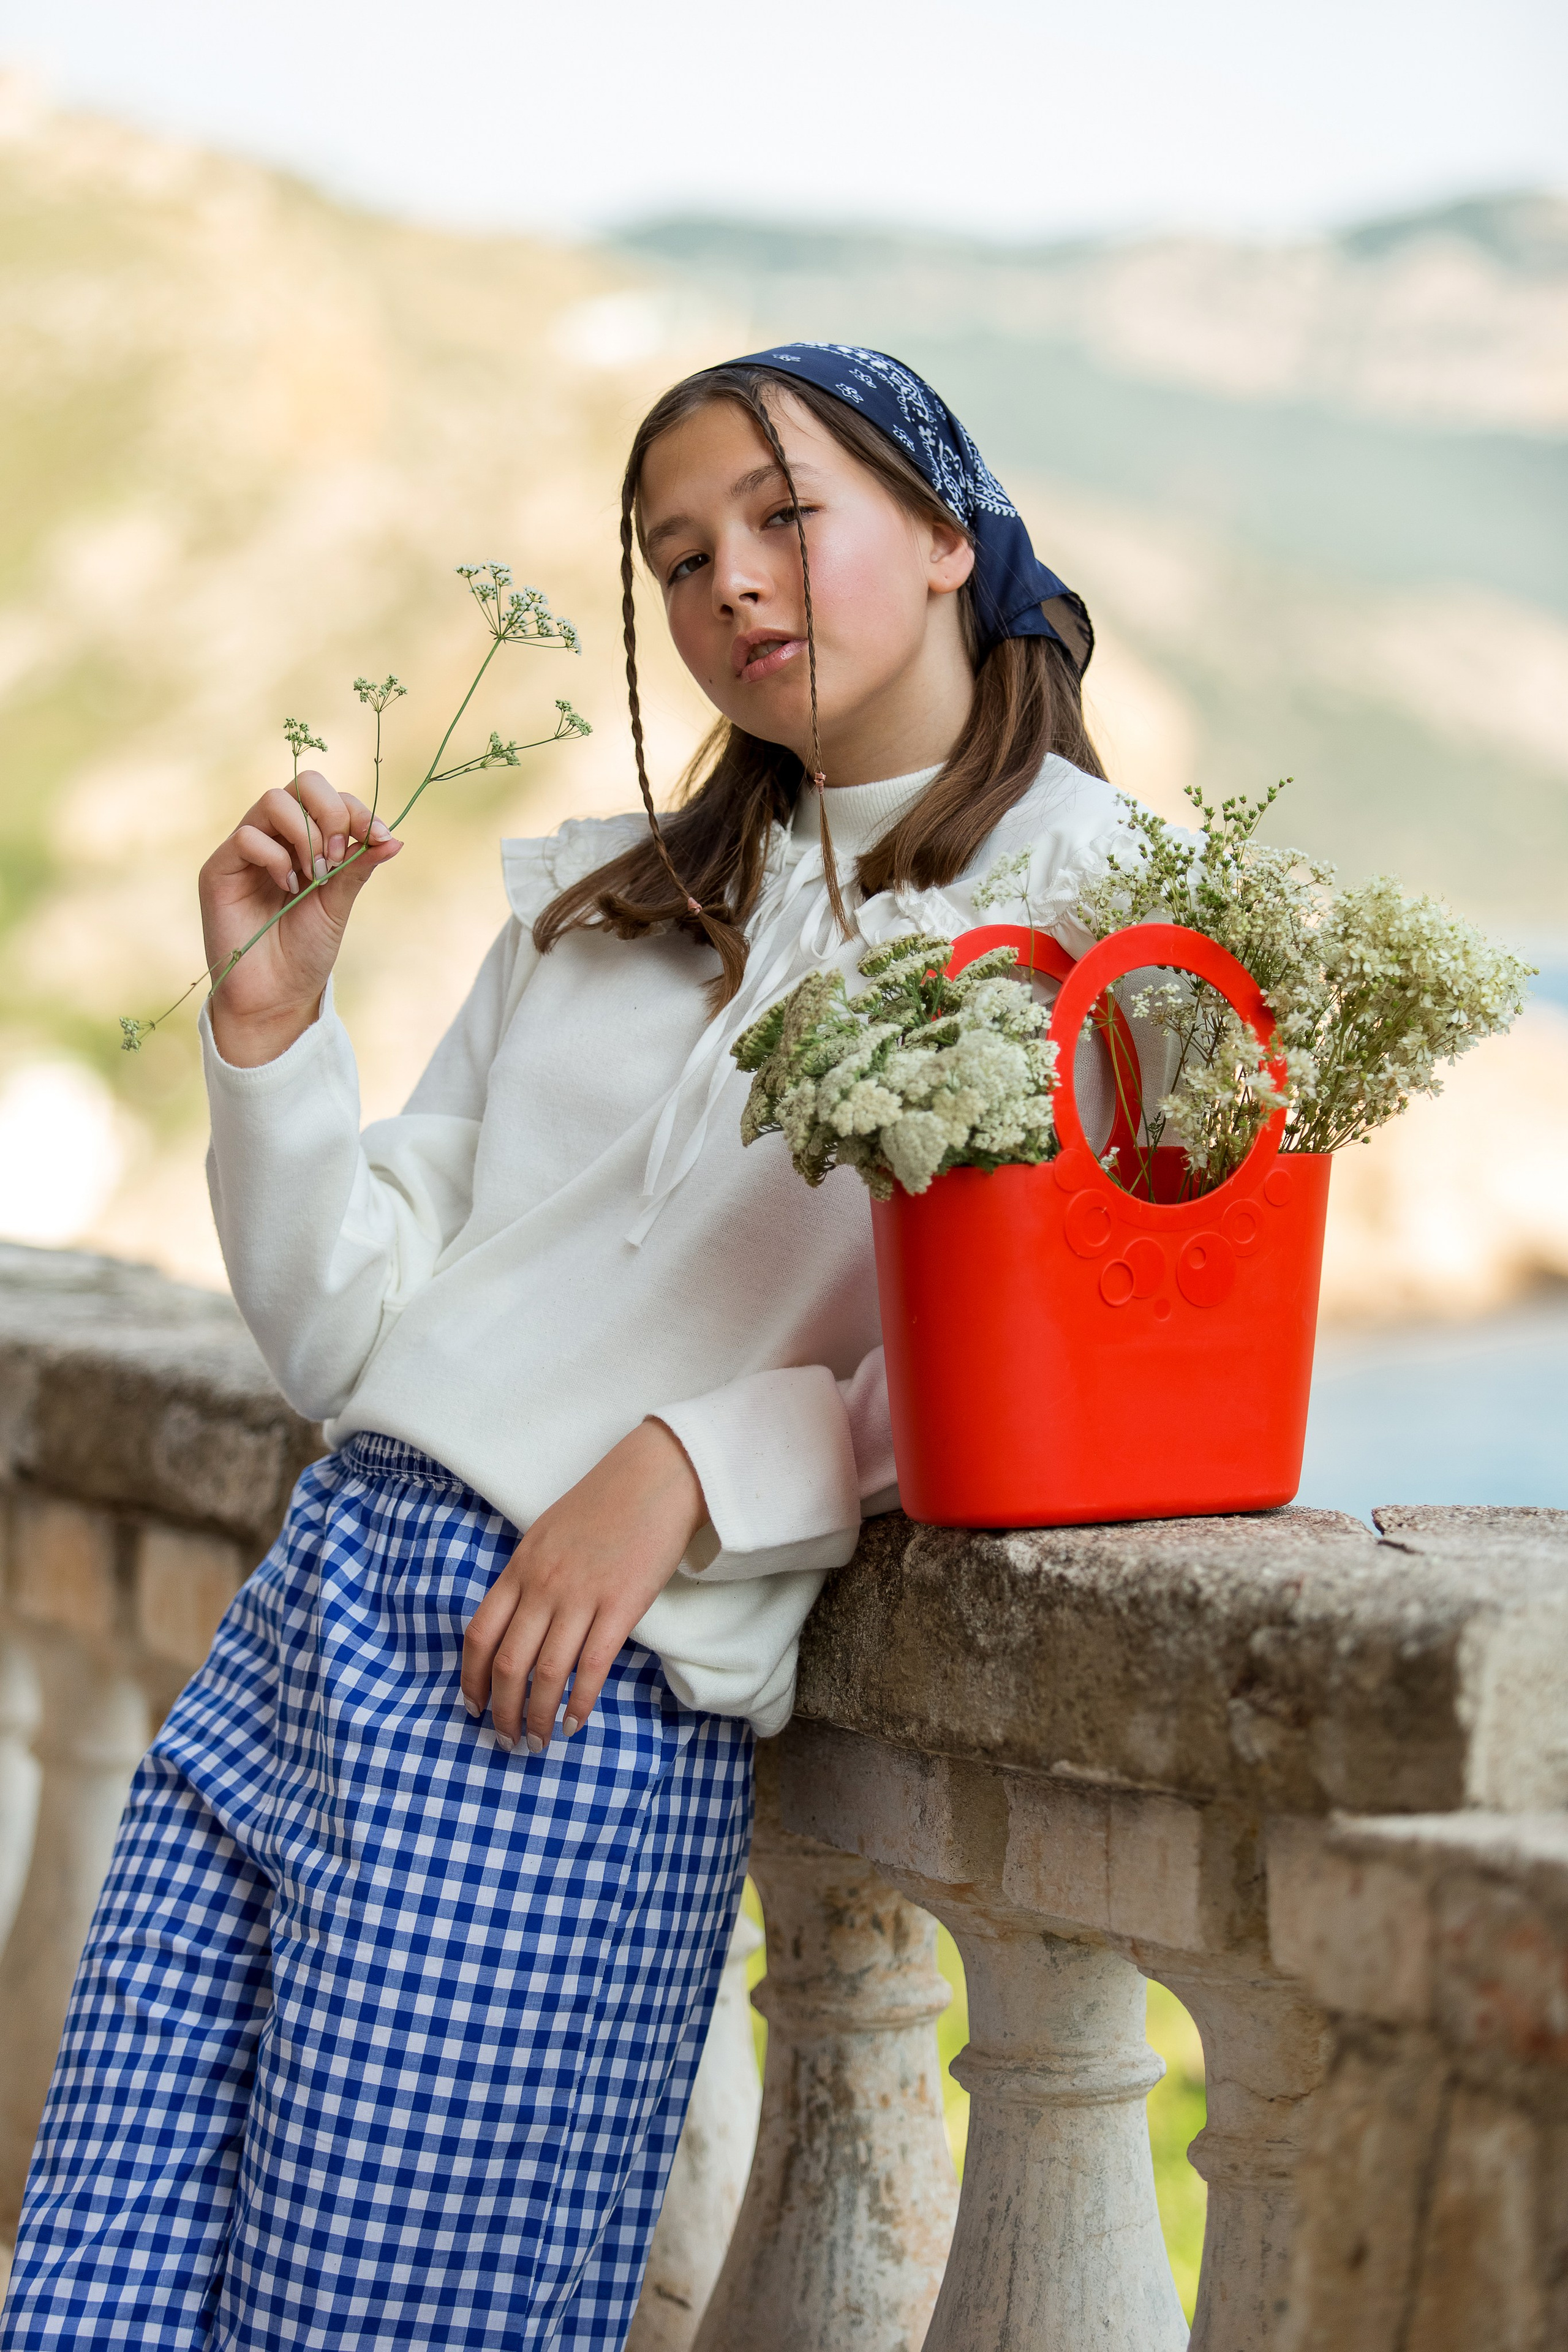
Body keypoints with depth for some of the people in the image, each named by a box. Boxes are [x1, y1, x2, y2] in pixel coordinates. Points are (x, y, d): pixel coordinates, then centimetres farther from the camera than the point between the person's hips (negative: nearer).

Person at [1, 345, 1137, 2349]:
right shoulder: (602, 900, 21)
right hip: (316, 1590, 6)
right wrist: (272, 1025, 3)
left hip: (565, 1702, -6)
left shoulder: (1092, 897, 2)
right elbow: (344, 1338, 17)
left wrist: (696, 1464, -18)